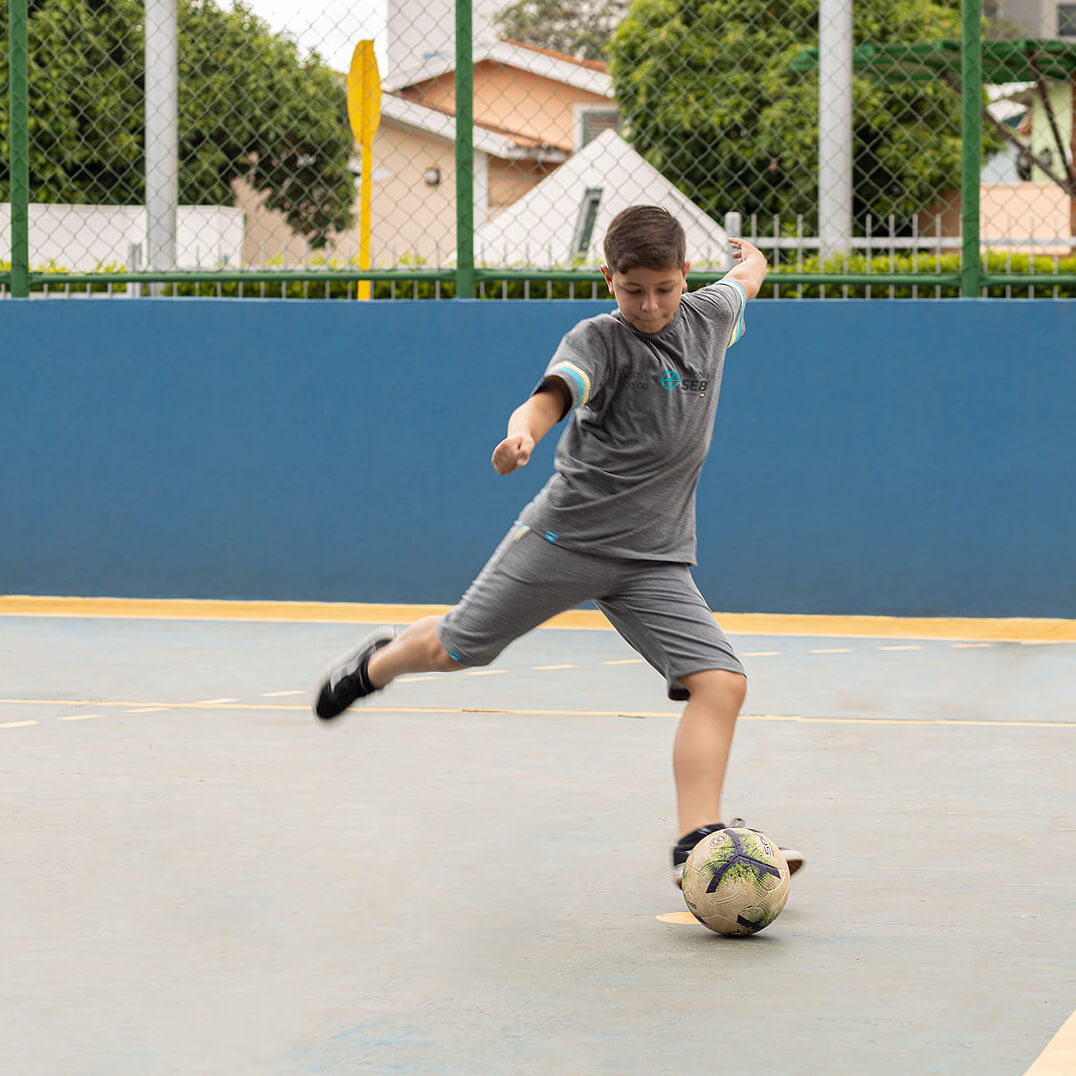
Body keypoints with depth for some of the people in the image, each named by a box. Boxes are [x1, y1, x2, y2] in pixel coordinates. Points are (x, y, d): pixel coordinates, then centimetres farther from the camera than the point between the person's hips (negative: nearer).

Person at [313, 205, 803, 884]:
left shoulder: (708, 315, 5)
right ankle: (378, 663, 43)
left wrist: (751, 261, 53)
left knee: (721, 682, -16)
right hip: (565, 536, -4)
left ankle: (698, 845, -17)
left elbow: (745, 281, 28)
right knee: (456, 650, 9)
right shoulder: (600, 339, -11)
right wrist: (523, 431, -53)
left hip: (654, 562, 4)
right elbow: (553, 395, -31)